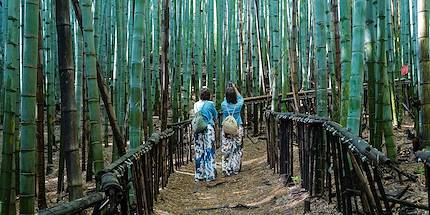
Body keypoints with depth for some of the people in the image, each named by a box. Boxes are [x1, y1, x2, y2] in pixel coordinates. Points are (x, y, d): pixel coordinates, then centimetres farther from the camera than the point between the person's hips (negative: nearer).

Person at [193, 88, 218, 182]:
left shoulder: (196, 104, 6)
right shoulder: (210, 104, -3)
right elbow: (215, 116, 7)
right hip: (208, 128, -3)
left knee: (198, 151, 8)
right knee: (209, 150, 2)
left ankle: (199, 175, 14)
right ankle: (209, 175, 4)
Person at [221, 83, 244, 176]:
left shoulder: (224, 105, -8)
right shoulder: (238, 105, -8)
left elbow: (225, 99, 16)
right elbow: (240, 98, 13)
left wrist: (228, 90, 22)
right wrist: (234, 88, 20)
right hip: (237, 130, 0)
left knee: (226, 150, 3)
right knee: (237, 149, 7)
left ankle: (226, 169, 2)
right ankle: (235, 169, 11)